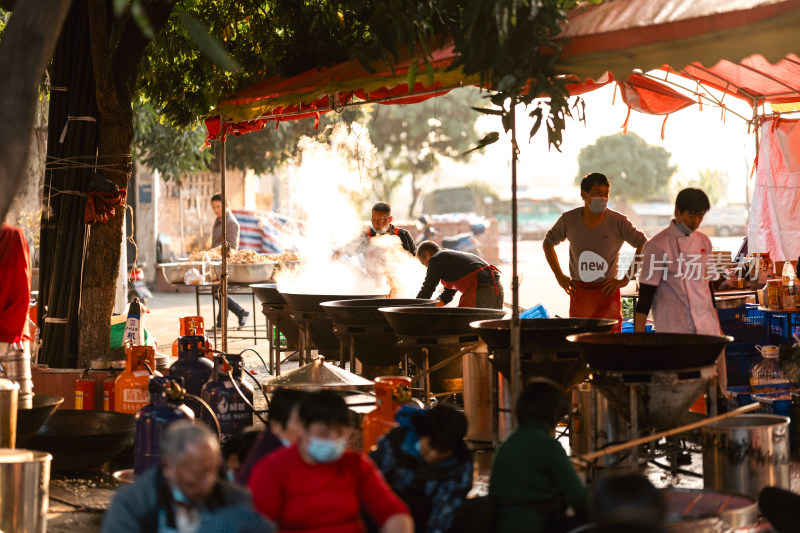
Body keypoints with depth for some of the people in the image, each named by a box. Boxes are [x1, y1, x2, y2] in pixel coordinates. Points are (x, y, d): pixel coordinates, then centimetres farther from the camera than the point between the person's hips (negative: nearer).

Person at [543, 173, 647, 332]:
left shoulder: (618, 222, -7)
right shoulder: (569, 220, 0)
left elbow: (644, 247, -2)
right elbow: (548, 243, 17)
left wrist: (625, 280, -5)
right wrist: (559, 276, 9)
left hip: (607, 293, -2)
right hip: (579, 294, 2)